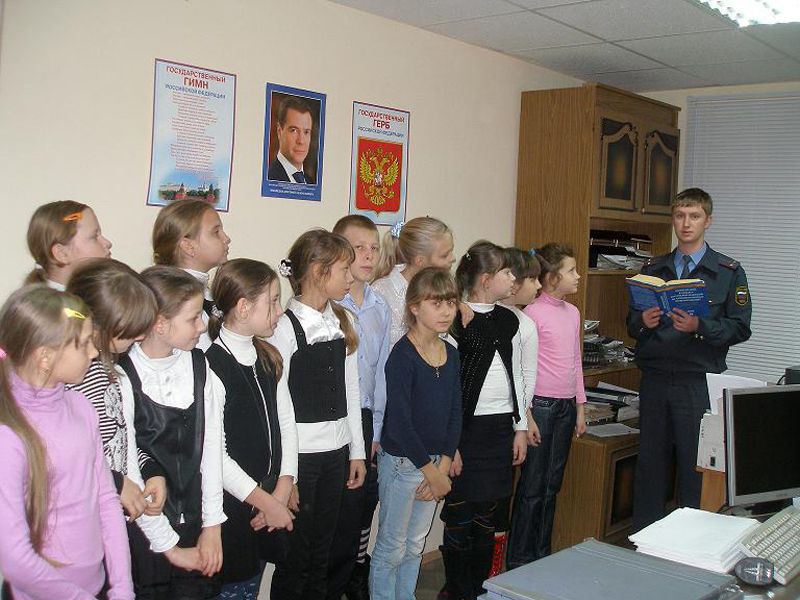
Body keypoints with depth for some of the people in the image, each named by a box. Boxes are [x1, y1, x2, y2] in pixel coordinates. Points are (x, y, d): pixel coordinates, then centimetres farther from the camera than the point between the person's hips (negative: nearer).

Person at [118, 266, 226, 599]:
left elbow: (211, 444, 0)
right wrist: (169, 547, -8)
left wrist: (212, 525, -2)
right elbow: (126, 472, -14)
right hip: (143, 534, -4)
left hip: (196, 529, 4)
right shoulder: (121, 379, -17)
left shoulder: (198, 366, -1)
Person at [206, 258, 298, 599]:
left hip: (267, 500, 7)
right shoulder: (211, 364, -19)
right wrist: (265, 501, -13)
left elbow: (285, 421, 7)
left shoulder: (266, 358, 7)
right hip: (230, 506, -7)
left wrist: (282, 489, -4)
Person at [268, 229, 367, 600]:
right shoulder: (285, 326, -12)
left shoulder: (342, 323, 9)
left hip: (336, 454, 6)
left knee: (321, 555, 15)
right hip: (299, 455, -6)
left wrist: (357, 450, 12)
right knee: (294, 558, 5)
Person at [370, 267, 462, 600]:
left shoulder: (451, 353, 3)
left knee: (415, 546, 19)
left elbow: (454, 415, 6)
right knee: (392, 548, 7)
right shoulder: (402, 355, -18)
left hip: (435, 462, 7)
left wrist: (443, 466, -4)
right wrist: (431, 471, -15)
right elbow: (399, 422, -20)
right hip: (402, 461, -6)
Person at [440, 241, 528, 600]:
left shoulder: (508, 321, 11)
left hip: (502, 427, 6)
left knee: (487, 515, 14)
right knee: (460, 516, 2)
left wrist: (520, 427, 13)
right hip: (466, 428, -6)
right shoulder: (455, 321, -10)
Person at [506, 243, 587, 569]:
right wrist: (526, 415, -13)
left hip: (566, 406, 7)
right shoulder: (533, 313, -11)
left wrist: (580, 408, 17)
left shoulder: (573, 313, 11)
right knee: (532, 485, 0)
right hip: (540, 404, -7)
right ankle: (519, 559, 12)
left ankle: (542, 553, 25)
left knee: (552, 485, 13)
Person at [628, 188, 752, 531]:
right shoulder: (653, 269, 13)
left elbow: (740, 329, -2)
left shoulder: (729, 272, 4)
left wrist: (699, 327, -18)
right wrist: (643, 321, -8)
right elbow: (631, 325, 14)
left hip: (698, 384, -3)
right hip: (654, 382, 3)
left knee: (695, 467, 0)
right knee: (650, 465, 8)